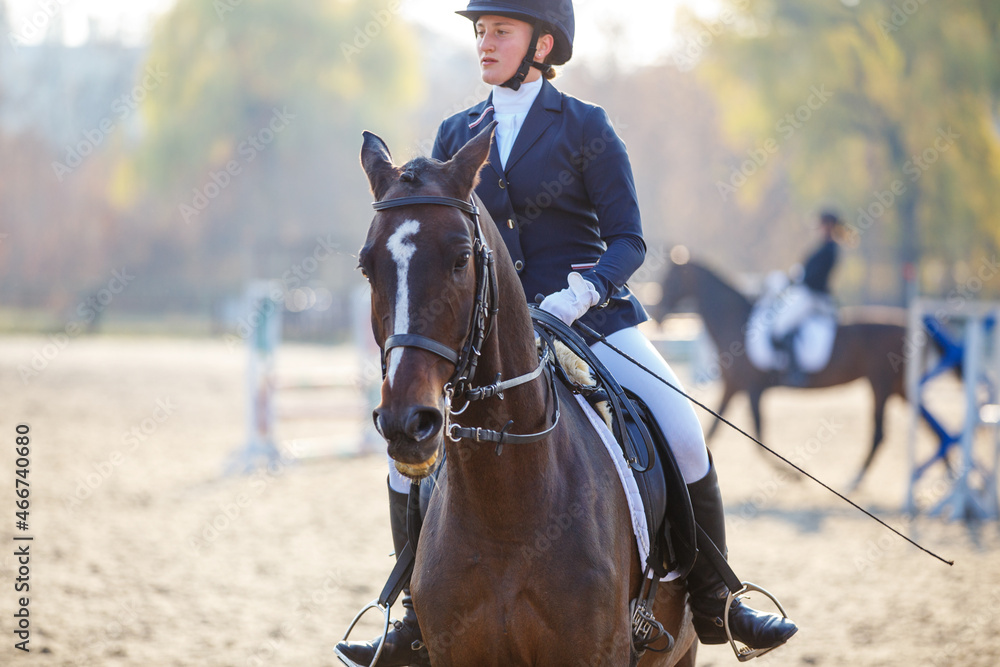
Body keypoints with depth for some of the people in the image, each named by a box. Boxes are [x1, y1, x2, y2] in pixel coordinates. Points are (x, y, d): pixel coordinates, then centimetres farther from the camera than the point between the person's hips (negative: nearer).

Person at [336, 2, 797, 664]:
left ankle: (712, 604, 3)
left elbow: (628, 241, -5)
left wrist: (579, 293, -22)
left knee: (684, 437, -16)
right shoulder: (458, 135, 10)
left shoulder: (586, 128, -1)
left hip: (590, 314, -3)